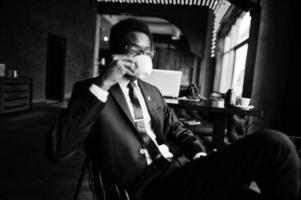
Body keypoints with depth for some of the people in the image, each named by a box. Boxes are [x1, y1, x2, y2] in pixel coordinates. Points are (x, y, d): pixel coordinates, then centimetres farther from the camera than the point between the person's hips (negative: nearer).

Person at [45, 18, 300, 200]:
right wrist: (101, 85, -19)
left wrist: (200, 155, 1)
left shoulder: (152, 91, 20)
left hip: (180, 167, 7)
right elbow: (57, 151, -12)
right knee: (274, 144, -20)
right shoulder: (90, 90, 0)